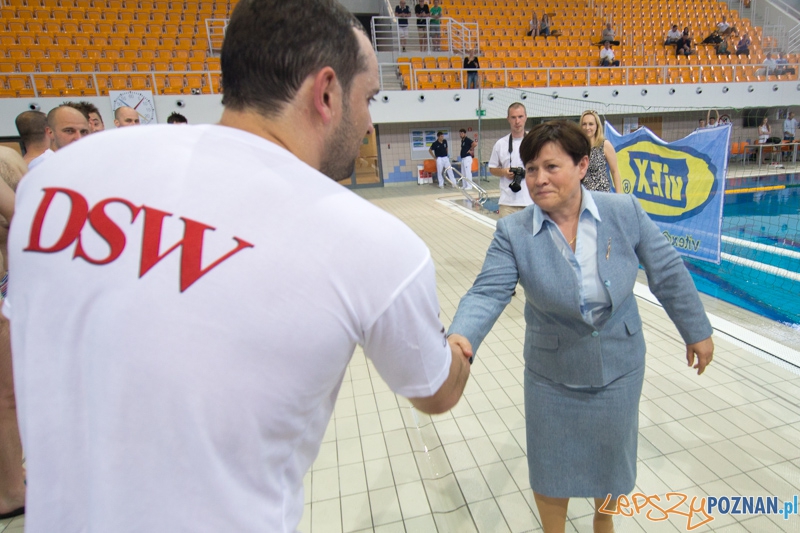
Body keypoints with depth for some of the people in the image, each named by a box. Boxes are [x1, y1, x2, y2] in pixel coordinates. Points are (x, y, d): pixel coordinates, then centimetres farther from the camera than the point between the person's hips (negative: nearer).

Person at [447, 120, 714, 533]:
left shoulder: (625, 212, -13)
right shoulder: (513, 232, -18)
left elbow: (668, 274, -2)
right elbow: (488, 293, -26)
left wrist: (697, 332, 7)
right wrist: (461, 337, -44)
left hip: (618, 368, 2)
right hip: (552, 375, -1)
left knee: (611, 457, 23)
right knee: (551, 468, 14)